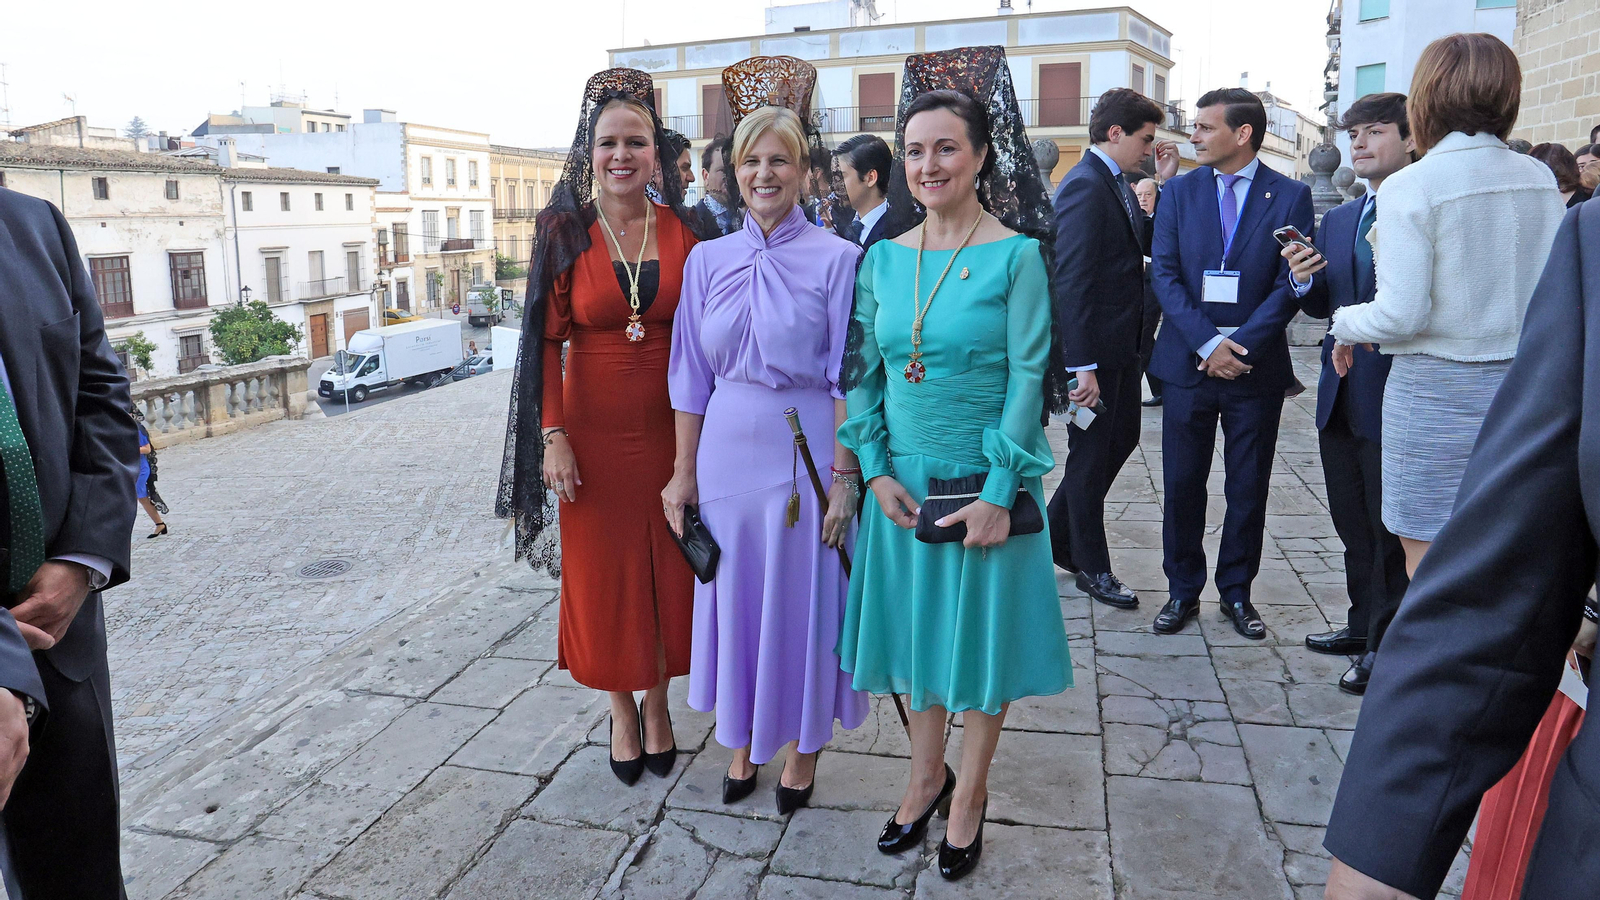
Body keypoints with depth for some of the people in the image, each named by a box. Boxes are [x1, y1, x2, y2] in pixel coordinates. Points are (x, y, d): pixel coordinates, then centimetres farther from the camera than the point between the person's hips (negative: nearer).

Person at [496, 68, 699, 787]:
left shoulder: (684, 232, 0)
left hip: (671, 430, 1)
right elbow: (547, 339, -3)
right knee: (604, 573, 9)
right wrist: (553, 435, -10)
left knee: (668, 570, 11)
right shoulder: (566, 231, -3)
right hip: (594, 430, -1)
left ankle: (658, 704, 33)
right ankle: (622, 711, 30)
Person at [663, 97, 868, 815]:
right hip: (727, 450, 3)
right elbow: (692, 376, 7)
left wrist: (844, 473, -11)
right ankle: (746, 741, 34)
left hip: (806, 451, -3)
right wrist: (684, 471, 6)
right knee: (735, 598, 13)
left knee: (803, 599, 8)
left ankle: (803, 745, 30)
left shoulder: (835, 258, -5)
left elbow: (846, 378, -7)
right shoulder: (708, 259, 5)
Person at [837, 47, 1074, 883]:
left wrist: (999, 492, -16)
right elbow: (864, 370, 5)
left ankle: (969, 794, 30)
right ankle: (926, 775, 36)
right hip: (903, 481, 4)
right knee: (914, 627, 14)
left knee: (982, 634, 10)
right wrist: (876, 469, -5)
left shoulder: (1016, 255, -9)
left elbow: (1027, 377, -11)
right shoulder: (884, 258, 3)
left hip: (985, 482, -3)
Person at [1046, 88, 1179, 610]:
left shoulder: (1117, 183, 12)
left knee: (1121, 440, 19)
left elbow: (1149, 244, 13)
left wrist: (1167, 183, 5)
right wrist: (1082, 366, -27)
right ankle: (1091, 566, 22)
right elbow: (1071, 282, -25)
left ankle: (1056, 536, 34)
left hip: (1122, 346, 10)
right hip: (1095, 350, -10)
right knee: (1092, 454, 5)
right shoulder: (1085, 186, -18)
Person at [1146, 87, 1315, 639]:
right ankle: (1183, 591, 20)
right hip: (1187, 362, 1)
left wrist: (1239, 346, -15)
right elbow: (1164, 275, -2)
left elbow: (1289, 285, -4)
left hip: (1257, 366, -1)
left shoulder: (1290, 197, 1)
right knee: (1182, 485, 5)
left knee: (1248, 489, 8)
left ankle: (1237, 593, 23)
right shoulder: (1179, 192, 5)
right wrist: (1207, 344, -13)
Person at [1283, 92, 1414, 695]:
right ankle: (1363, 626, 35)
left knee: (1391, 530, 6)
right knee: (1352, 522, 18)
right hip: (1342, 395, 7)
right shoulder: (1338, 220, 13)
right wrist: (1304, 281, -6)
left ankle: (1387, 645, 21)